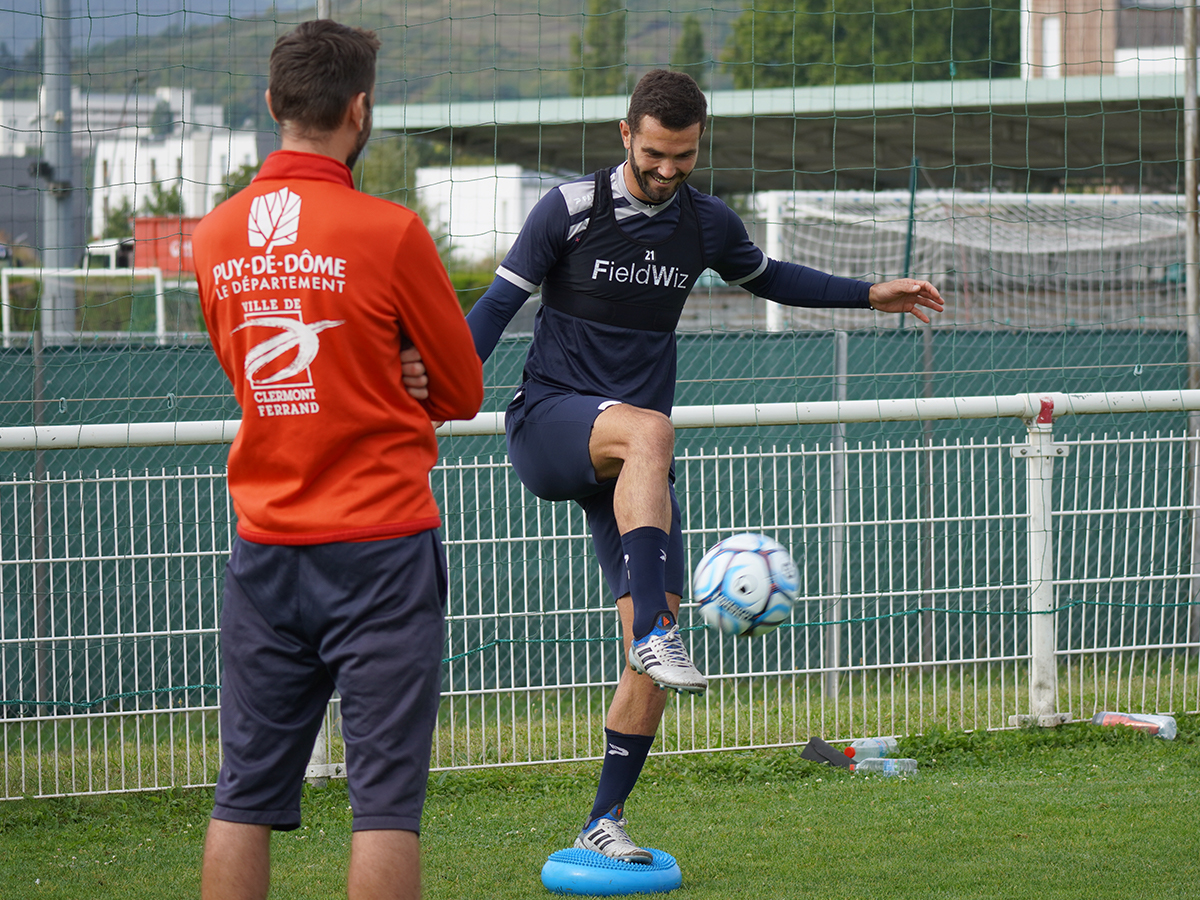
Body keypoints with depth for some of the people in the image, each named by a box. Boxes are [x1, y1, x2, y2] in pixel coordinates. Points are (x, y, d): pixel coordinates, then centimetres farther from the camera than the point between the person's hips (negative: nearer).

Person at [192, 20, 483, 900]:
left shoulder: (217, 236, 6)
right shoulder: (389, 233, -11)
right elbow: (463, 391, 0)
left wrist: (386, 376, 7)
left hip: (265, 551, 5)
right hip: (380, 544, -5)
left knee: (246, 795, 8)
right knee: (386, 794, -2)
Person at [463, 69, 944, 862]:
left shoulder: (706, 224, 8)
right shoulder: (572, 209, -6)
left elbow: (765, 277, 27)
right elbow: (499, 304, -5)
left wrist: (872, 295, 22)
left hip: (631, 458, 5)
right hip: (548, 424, -5)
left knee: (657, 634, -6)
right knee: (648, 431, -40)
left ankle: (605, 820, 6)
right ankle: (654, 637, -47)